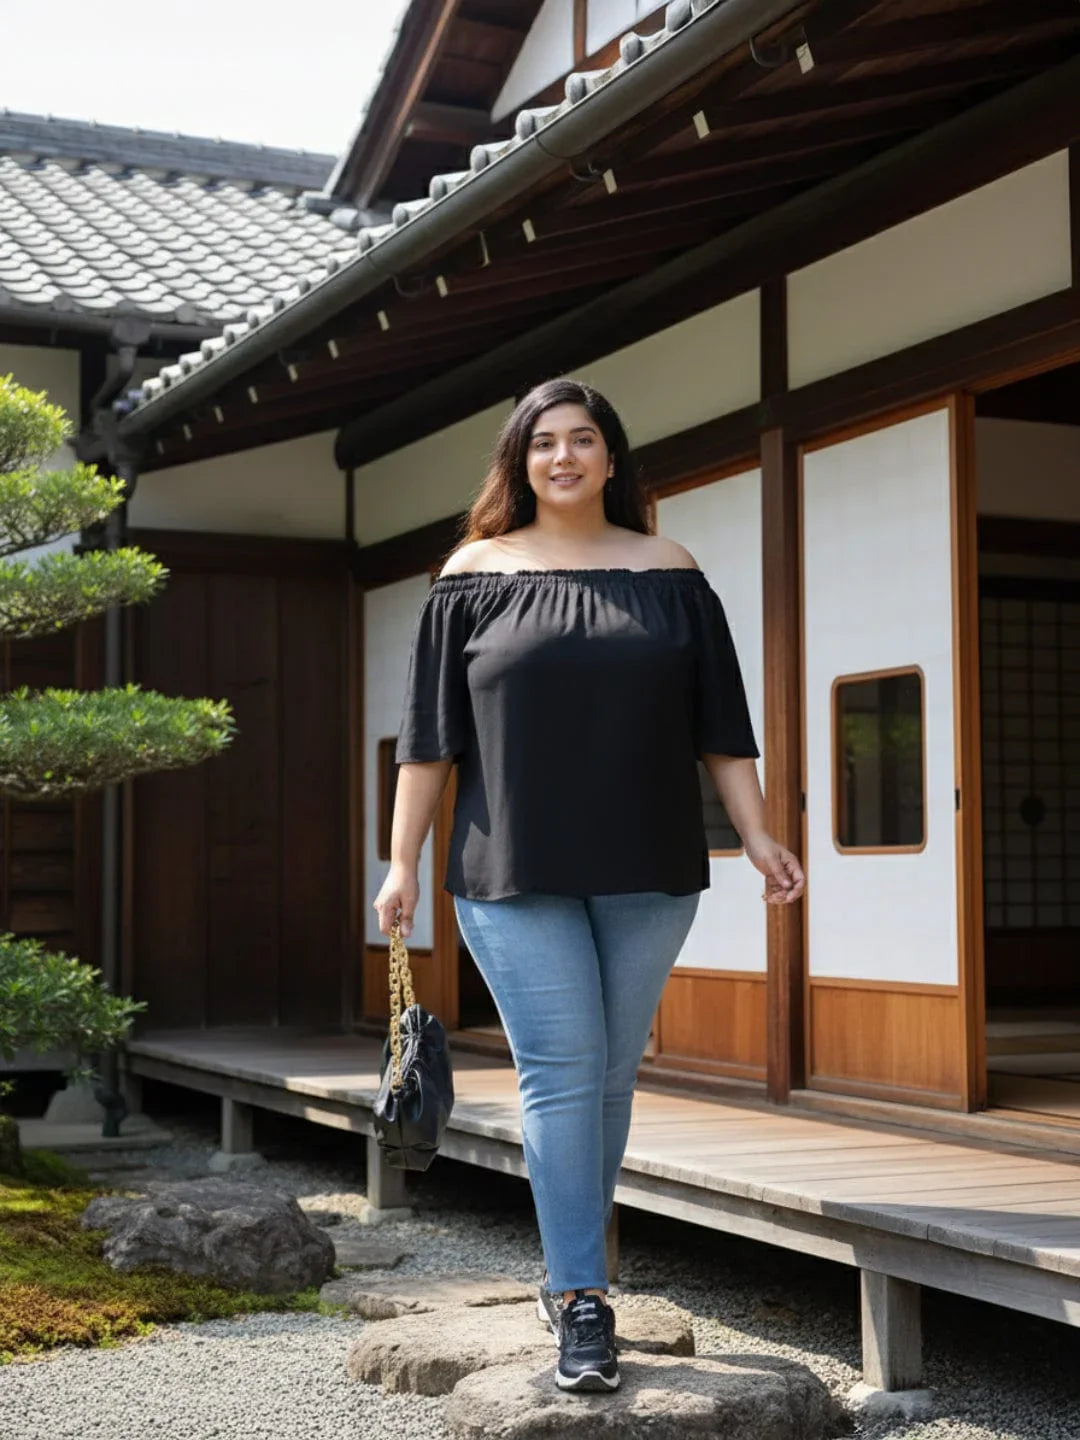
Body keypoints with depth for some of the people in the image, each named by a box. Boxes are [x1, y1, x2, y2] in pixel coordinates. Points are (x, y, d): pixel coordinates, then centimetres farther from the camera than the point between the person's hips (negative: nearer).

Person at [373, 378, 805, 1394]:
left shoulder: (667, 573, 8)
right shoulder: (475, 575, 5)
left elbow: (718, 721, 8)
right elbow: (430, 729, 3)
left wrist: (756, 835, 1)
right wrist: (403, 860, -2)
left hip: (646, 875, 2)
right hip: (515, 876, -2)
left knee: (611, 1073, 7)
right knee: (561, 1072, -6)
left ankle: (567, 1270, 23)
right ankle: (582, 1303, -1)